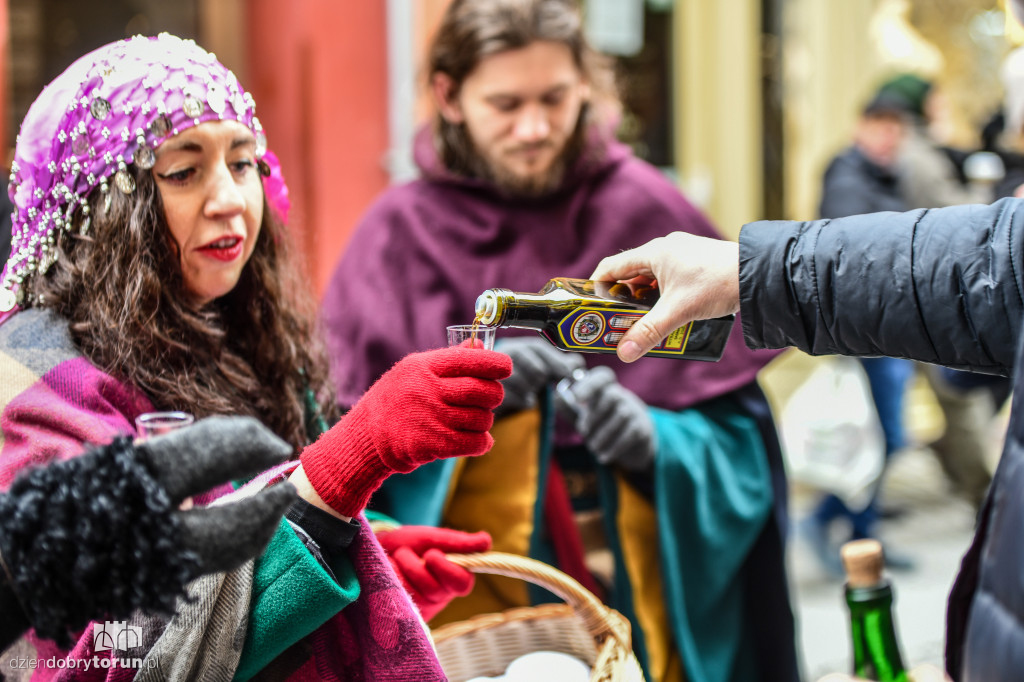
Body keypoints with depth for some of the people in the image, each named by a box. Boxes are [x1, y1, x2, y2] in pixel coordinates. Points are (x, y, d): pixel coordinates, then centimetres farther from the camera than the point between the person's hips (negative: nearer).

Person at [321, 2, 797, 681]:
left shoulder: (645, 210, -5)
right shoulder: (402, 230, -5)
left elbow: (736, 432, -3)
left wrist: (655, 441, -22)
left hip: (641, 587, 1)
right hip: (466, 599, 0)